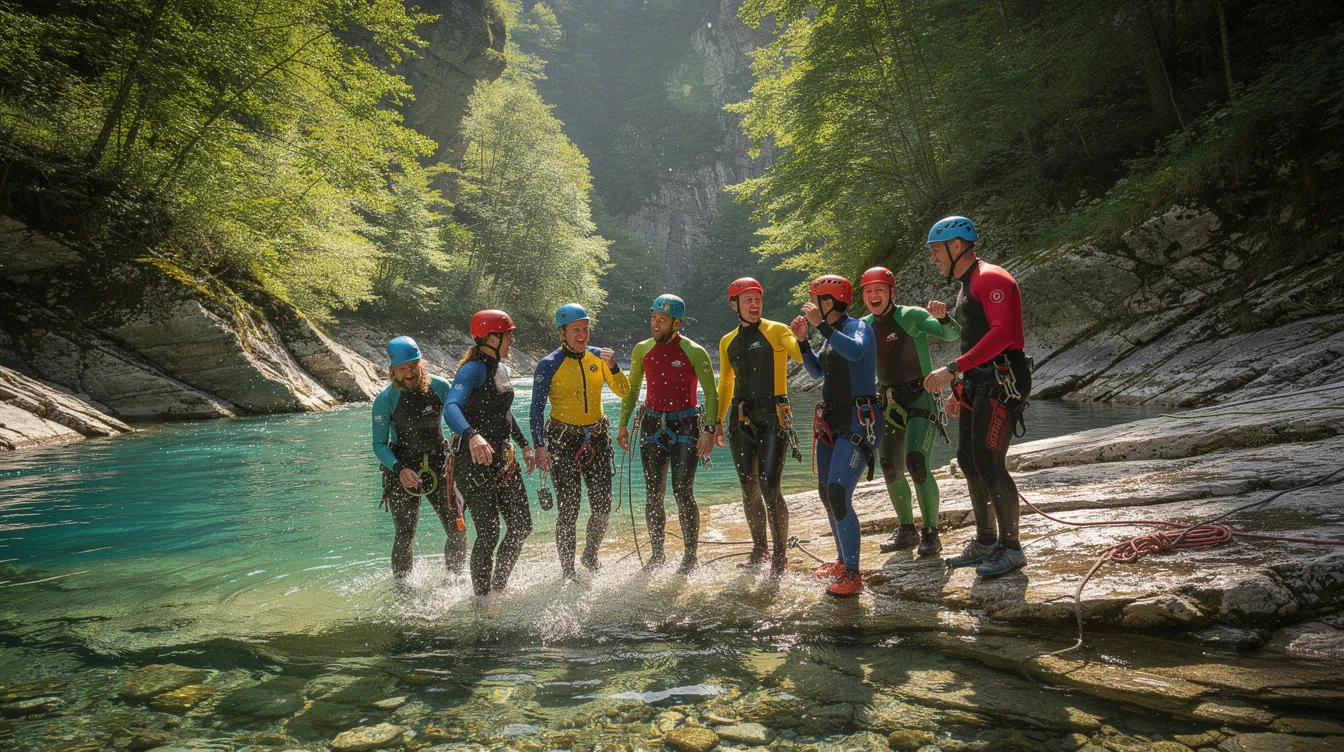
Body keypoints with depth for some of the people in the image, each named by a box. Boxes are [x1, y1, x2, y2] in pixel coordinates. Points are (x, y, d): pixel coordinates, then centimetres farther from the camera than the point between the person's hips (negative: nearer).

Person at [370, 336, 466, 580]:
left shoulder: (439, 387, -6)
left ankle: (454, 578, 21)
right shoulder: (385, 400, -11)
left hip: (438, 466, 2)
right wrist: (399, 469, -24)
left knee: (457, 530, -3)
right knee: (405, 536, -2)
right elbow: (379, 444, -7)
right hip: (403, 469, -2)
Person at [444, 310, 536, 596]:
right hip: (475, 462, -9)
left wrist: (524, 445, 22)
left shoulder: (501, 370, 12)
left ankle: (499, 586, 28)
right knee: (489, 534, -4)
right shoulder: (473, 370, -16)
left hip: (503, 460, 9)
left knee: (521, 526, 10)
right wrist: (472, 436, -51)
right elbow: (451, 408, -34)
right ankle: (482, 598, 14)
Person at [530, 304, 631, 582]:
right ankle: (567, 571, 11)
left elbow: (624, 392, 2)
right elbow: (537, 409, -6)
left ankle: (590, 554, 31)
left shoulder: (598, 356, 6)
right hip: (564, 441, -4)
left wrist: (613, 367, -16)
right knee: (568, 508, -4)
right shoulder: (548, 365, -7)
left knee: (602, 506, 5)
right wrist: (539, 447, -15)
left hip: (597, 439, 4)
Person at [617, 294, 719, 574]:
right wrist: (623, 425, 13)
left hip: (685, 426, -4)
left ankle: (690, 556, 6)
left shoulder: (694, 353, -8)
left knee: (683, 492, -9)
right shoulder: (642, 350, 5)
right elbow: (632, 389, 16)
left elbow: (711, 393, -5)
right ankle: (656, 554, 18)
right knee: (653, 495, 4)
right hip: (652, 425, 4)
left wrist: (709, 430, -15)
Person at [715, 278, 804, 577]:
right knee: (749, 490, 11)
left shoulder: (775, 331, -2)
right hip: (741, 420, 6)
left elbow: (804, 357, -19)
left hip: (772, 417, -5)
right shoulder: (727, 342, 14)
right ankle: (760, 549, 27)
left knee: (769, 488, -12)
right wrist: (717, 423, 19)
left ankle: (780, 557, 0)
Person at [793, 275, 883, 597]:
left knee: (839, 495, -17)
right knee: (826, 494, 14)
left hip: (858, 421, -10)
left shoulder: (858, 327, -10)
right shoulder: (833, 333, 15)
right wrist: (802, 340, 11)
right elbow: (818, 372, 22)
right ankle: (843, 562, 29)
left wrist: (821, 324, -29)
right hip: (831, 420, 10)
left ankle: (852, 574, -9)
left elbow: (855, 351, -33)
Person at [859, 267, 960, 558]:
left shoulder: (911, 316, -10)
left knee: (916, 463, -19)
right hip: (888, 402, 6)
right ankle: (907, 531, 24)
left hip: (919, 398, -6)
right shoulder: (864, 326, 7)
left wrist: (943, 317, -43)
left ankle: (931, 533, -6)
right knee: (890, 469, 7)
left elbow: (952, 335, -22)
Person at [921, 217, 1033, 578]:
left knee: (988, 462, -11)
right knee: (968, 460, 10)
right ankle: (985, 543, 21)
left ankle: (1011, 548, 0)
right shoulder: (967, 285, 20)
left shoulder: (991, 278, -12)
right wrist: (960, 392, 23)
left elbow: (1002, 333, -26)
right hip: (978, 384, 10)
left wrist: (953, 369, -31)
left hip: (1001, 381, -10)